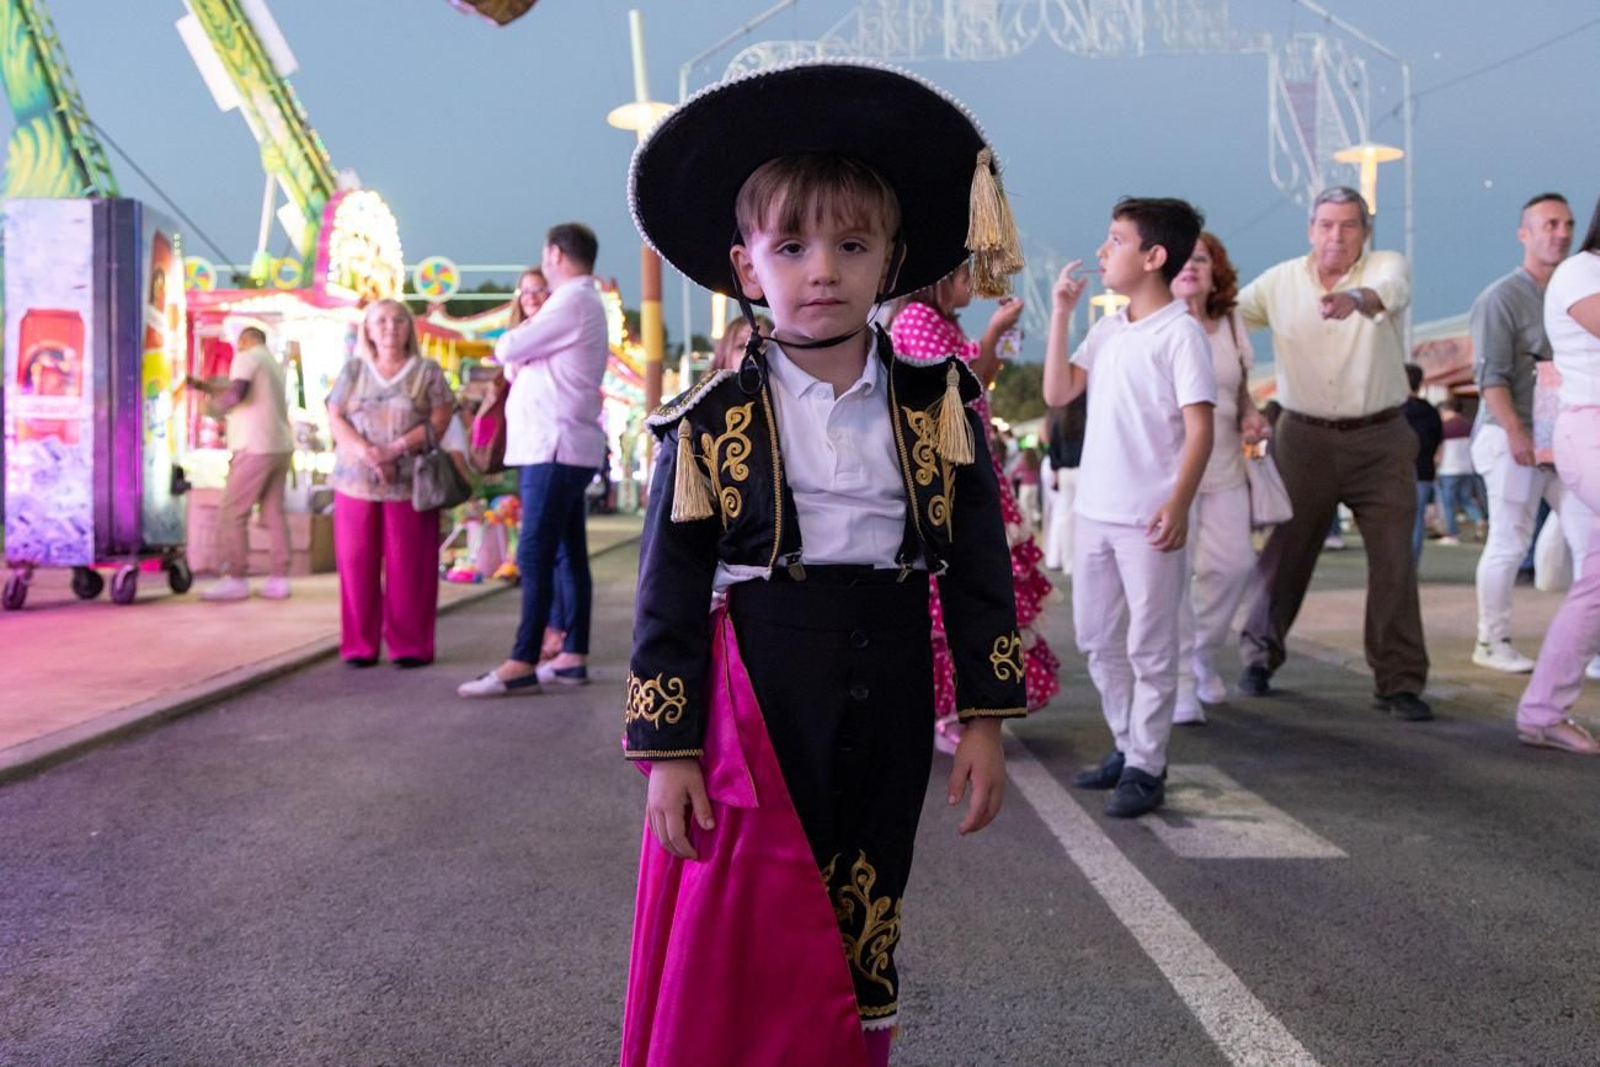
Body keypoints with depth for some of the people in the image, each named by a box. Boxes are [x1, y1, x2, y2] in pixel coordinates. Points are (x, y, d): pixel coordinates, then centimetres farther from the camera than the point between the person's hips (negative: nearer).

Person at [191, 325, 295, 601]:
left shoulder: (247, 357, -4)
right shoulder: (273, 363, 24)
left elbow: (236, 394, -20)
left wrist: (215, 406, -2)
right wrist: (205, 387, 30)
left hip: (256, 447, -8)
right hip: (281, 446, 9)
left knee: (232, 513, -3)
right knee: (274, 513, 7)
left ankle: (235, 578, -4)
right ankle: (279, 578, 5)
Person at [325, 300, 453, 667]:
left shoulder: (427, 371, 8)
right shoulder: (353, 370, 14)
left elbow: (439, 421, -2)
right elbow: (335, 419, 5)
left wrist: (395, 449, -14)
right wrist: (366, 452, -14)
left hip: (410, 483, -2)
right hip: (356, 482, 2)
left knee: (408, 567, -3)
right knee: (357, 564, 1)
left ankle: (410, 645, 4)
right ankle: (359, 645, 8)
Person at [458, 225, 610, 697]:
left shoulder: (572, 303, -12)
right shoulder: (584, 302, 22)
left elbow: (508, 349, -13)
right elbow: (518, 363, 20)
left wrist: (509, 344, 9)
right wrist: (517, 361, -2)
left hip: (555, 447, -10)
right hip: (562, 446, 10)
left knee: (535, 555, -12)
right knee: (568, 554, 9)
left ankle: (522, 665, -13)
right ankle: (572, 657, 13)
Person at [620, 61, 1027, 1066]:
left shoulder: (940, 407, 1)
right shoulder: (713, 424, -5)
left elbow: (980, 567, 5)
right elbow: (669, 593, -2)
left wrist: (985, 717, 2)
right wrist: (667, 750, -4)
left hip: (888, 700, 2)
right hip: (755, 700, -2)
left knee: (864, 937, 15)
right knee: (742, 964, 2)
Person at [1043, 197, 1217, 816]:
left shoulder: (1180, 332, -9)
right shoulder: (1107, 330, 12)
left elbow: (1200, 427, -14)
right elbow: (1057, 394, 7)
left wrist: (1179, 503, -23)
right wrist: (1060, 314, 5)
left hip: (1149, 518, -8)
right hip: (1095, 510, 8)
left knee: (1150, 645, 1)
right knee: (1096, 637, 15)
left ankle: (1145, 767, 10)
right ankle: (1128, 745, 29)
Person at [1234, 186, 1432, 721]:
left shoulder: (1387, 265, -5)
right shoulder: (1280, 281, 4)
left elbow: (1390, 293, -27)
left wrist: (1356, 299, -50)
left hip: (1380, 441, -1)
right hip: (1305, 438, 1)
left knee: (1394, 560, -3)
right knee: (1286, 551, 8)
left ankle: (1400, 680, 6)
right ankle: (1260, 654, 26)